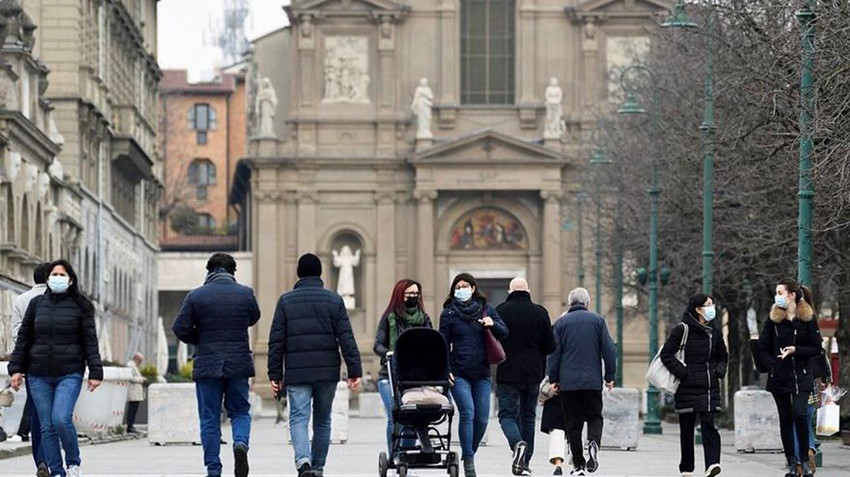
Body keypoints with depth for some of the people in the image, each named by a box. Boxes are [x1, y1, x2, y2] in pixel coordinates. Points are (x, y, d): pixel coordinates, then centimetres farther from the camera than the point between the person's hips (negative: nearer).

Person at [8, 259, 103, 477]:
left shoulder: (80, 307, 3)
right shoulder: (36, 304, 10)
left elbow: (90, 341, 2)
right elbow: (23, 338, 13)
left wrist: (95, 372, -5)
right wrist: (16, 368, 6)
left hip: (69, 374, -3)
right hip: (39, 375, 3)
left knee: (61, 419, -19)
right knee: (47, 426, 1)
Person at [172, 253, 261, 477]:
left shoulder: (196, 296, -4)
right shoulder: (245, 294, 0)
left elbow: (180, 329, -6)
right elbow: (253, 318, 16)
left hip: (207, 364, -1)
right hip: (239, 365, 1)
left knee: (209, 418, 6)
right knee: (240, 412, 14)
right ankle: (241, 443, -16)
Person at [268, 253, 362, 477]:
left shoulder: (286, 301, 2)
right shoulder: (334, 300, 3)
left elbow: (276, 341, 1)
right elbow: (346, 339, -1)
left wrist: (275, 374, 5)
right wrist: (355, 371, -1)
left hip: (296, 372, -1)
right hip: (327, 372, 1)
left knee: (298, 418, -6)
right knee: (322, 420, 14)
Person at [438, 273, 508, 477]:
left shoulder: (486, 309, 9)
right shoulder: (449, 313, 4)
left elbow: (504, 333, 9)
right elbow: (443, 344, 5)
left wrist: (493, 324, -13)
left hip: (482, 373, 3)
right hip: (459, 374, -3)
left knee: (482, 418, 2)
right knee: (467, 413, -17)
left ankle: (469, 454, 22)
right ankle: (468, 460, -15)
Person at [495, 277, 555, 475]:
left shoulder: (500, 311, -7)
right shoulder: (540, 313, 0)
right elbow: (550, 346, 2)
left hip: (507, 374, -2)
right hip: (533, 374, 2)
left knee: (507, 414, 2)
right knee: (528, 416, 13)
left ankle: (517, 443, -27)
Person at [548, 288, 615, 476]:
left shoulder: (561, 322, 5)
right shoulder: (597, 320, 5)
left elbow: (554, 353, 2)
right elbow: (608, 349, 2)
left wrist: (553, 379, 8)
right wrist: (610, 376, 8)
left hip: (568, 382, 0)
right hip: (592, 381, 0)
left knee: (573, 423, 5)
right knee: (594, 417, 10)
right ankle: (594, 443, -21)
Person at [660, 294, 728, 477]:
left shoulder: (715, 332, 11)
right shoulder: (682, 330, -6)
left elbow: (723, 356, 25)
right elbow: (666, 354, -8)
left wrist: (719, 371, 6)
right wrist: (682, 372, -14)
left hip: (710, 388, 3)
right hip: (688, 388, -3)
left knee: (709, 425, -12)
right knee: (687, 429, 5)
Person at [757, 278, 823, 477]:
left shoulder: (808, 318, -3)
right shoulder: (774, 319, 3)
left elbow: (817, 349, -1)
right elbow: (763, 348, 6)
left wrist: (795, 350, -15)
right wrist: (771, 365, -8)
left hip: (802, 376, -3)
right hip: (779, 377, 3)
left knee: (799, 414, -18)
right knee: (785, 419, 5)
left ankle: (804, 458, -2)